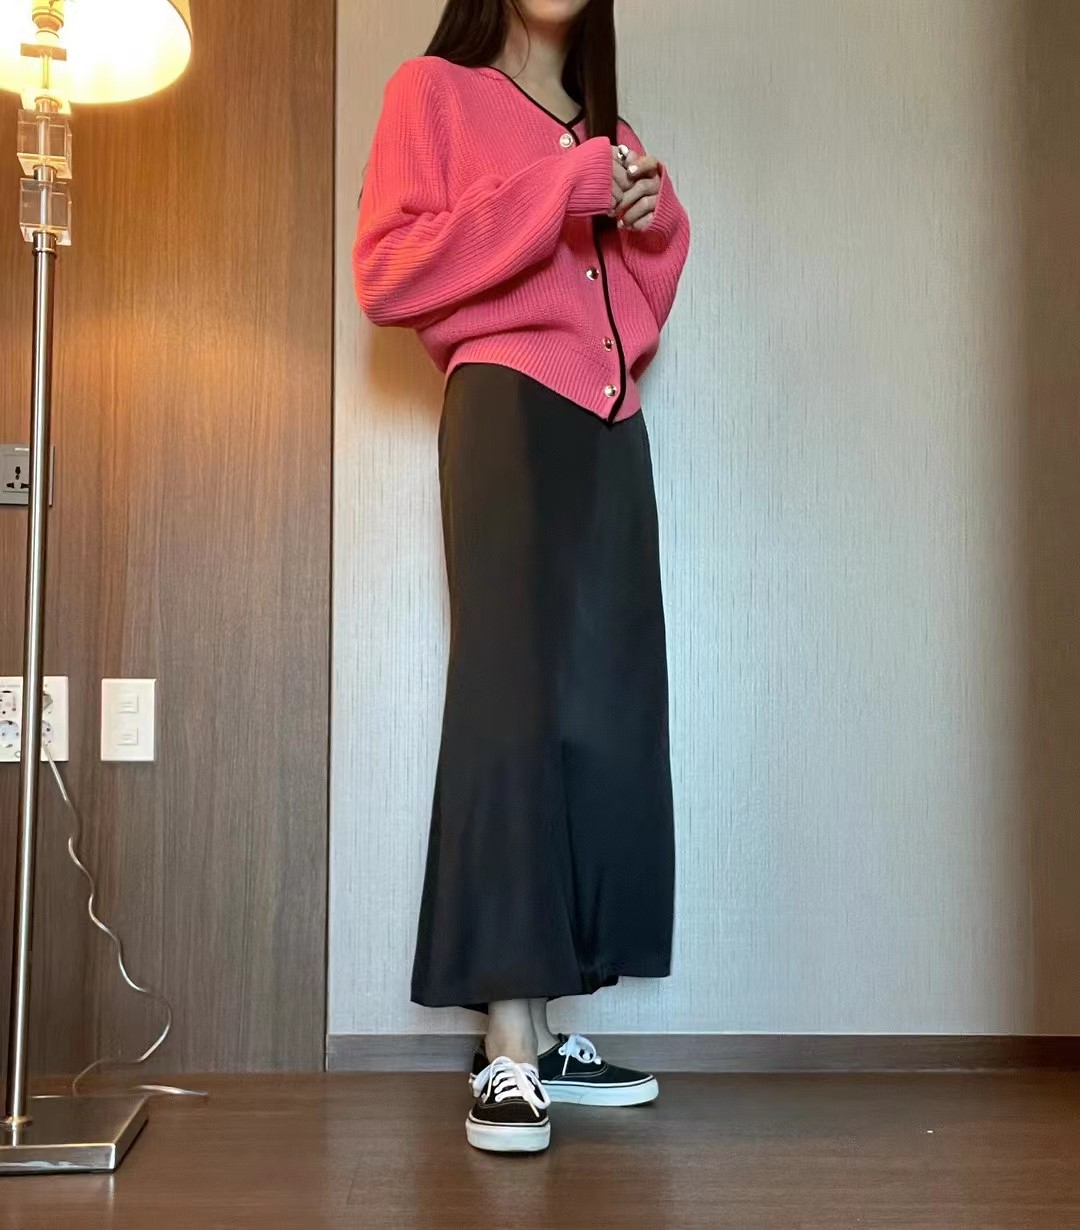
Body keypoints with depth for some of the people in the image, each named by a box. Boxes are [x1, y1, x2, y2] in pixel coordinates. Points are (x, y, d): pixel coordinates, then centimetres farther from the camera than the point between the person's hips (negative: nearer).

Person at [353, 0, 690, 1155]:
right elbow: (386, 273, -6)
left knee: (605, 713, -2)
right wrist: (557, 192, -9)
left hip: (610, 428, 6)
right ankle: (508, 1051, -15)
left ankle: (540, 1029, 3)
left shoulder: (609, 131, 25)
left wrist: (647, 220, 6)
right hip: (506, 408, -6)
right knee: (515, 699, -16)